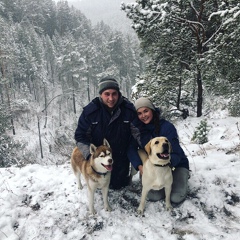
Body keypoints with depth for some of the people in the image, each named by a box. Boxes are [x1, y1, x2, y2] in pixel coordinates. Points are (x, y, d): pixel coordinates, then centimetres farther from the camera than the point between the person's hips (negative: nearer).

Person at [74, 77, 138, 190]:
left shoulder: (129, 109, -18)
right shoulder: (90, 110, -20)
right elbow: (80, 135, -12)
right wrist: (90, 154, -24)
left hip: (121, 157, 0)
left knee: (118, 185, 17)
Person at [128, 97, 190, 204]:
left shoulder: (167, 127, -23)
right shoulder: (137, 128, -12)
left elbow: (176, 154, -25)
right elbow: (131, 149, -14)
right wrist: (139, 166, -31)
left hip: (177, 164, -3)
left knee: (176, 197, -17)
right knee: (153, 196, -14)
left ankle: (181, 178, 16)